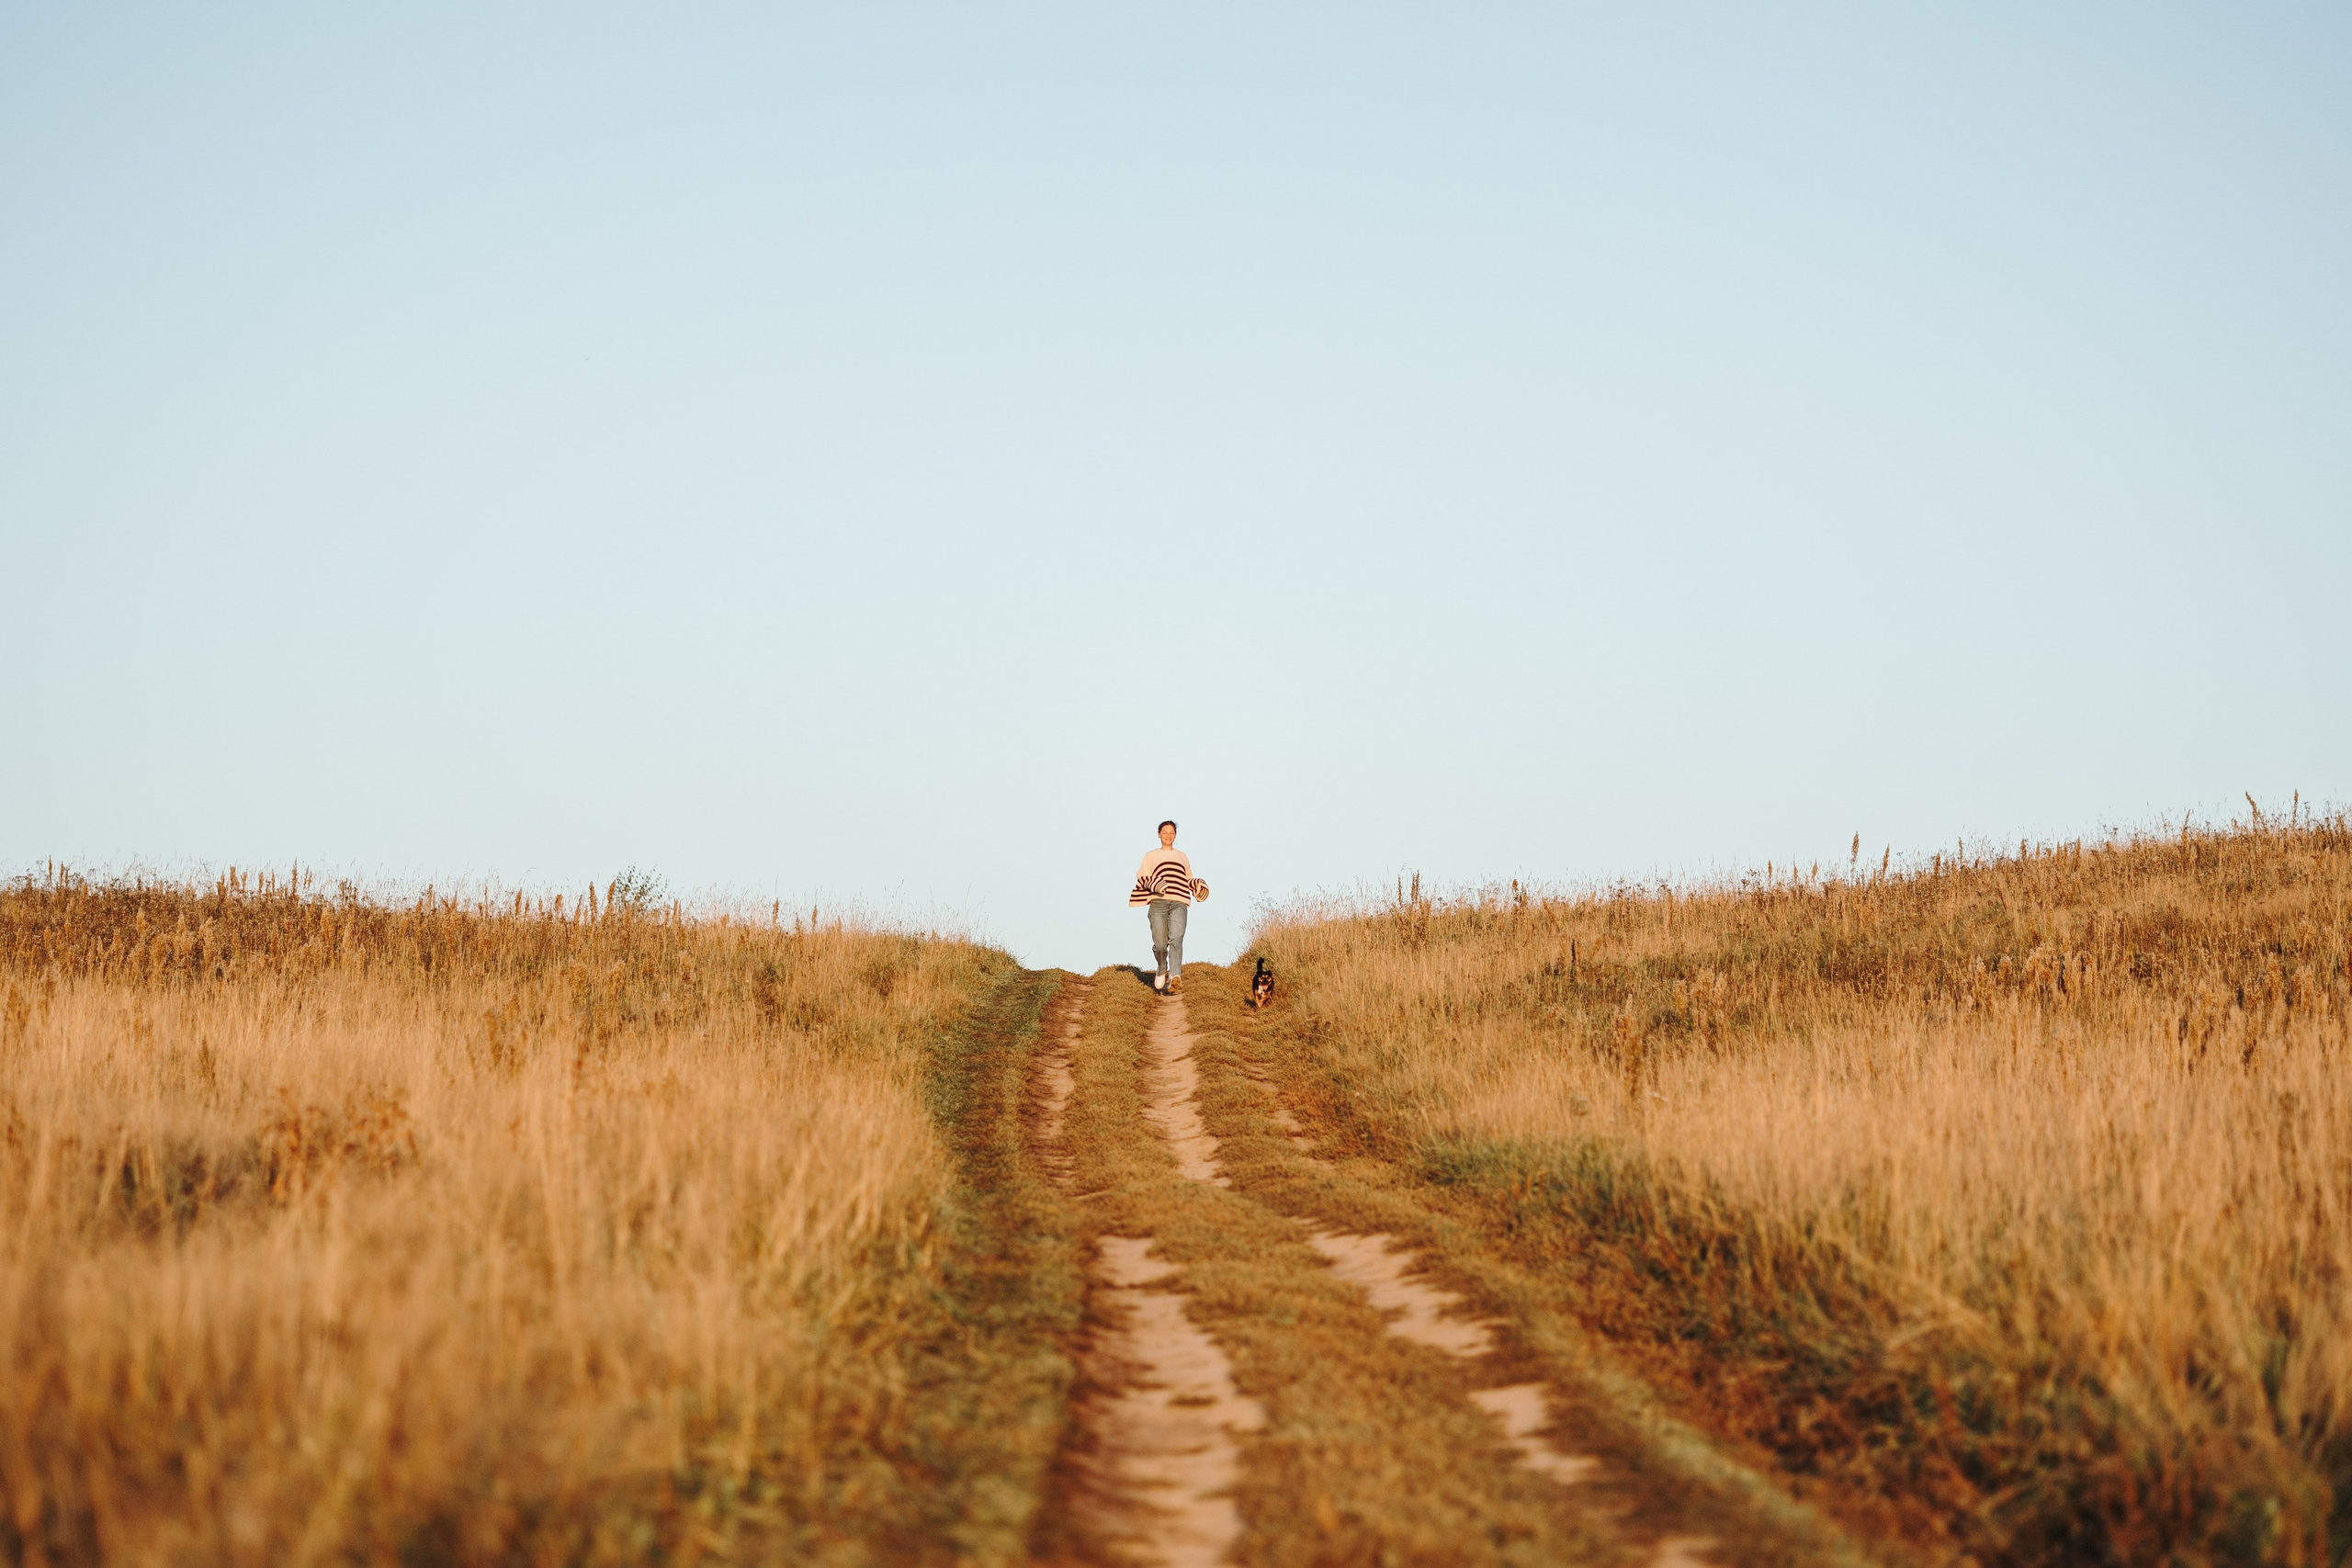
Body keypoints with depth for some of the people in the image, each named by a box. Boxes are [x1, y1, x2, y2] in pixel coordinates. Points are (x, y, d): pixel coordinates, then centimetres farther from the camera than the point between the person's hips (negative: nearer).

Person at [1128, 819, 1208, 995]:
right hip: (1158, 902, -1)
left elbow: (1188, 879, 32)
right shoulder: (1151, 856, 19)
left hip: (1179, 903, 1)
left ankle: (1175, 977, -37)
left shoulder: (1181, 856, 27)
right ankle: (1162, 969, 27)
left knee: (1176, 938, -22)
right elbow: (1143, 878, 8)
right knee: (1160, 944, -5)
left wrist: (1197, 884, 10)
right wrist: (1154, 884, -12)